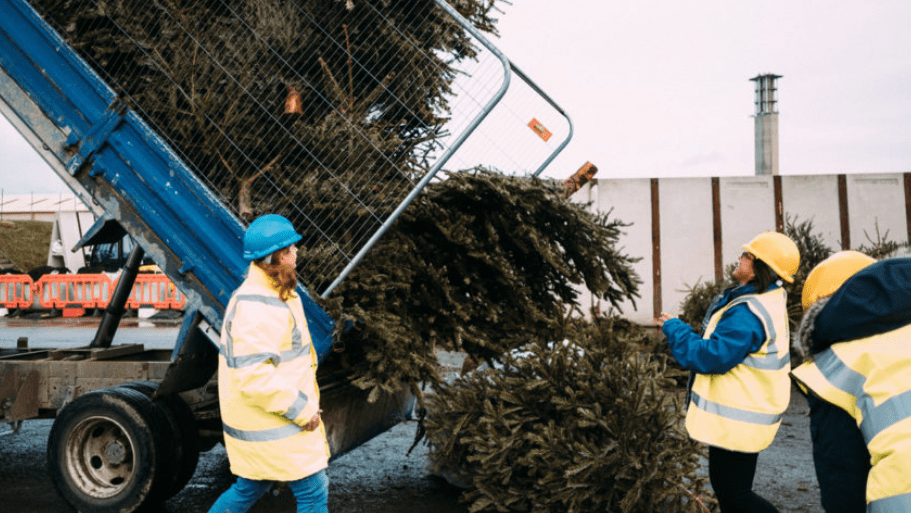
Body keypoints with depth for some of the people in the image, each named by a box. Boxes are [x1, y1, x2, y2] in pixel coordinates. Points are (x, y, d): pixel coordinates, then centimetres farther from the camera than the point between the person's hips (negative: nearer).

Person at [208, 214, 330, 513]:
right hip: (273, 427, -10)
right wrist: (301, 410, -23)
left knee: (248, 489, 23)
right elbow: (254, 375, -31)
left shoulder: (265, 294, 10)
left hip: (261, 420, 10)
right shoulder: (257, 308, -25)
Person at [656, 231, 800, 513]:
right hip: (737, 415, 11)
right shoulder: (768, 300, 7)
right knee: (725, 485, 22)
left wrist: (673, 328, -18)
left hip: (737, 423, -11)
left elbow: (711, 357, -29)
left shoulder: (748, 314, -28)